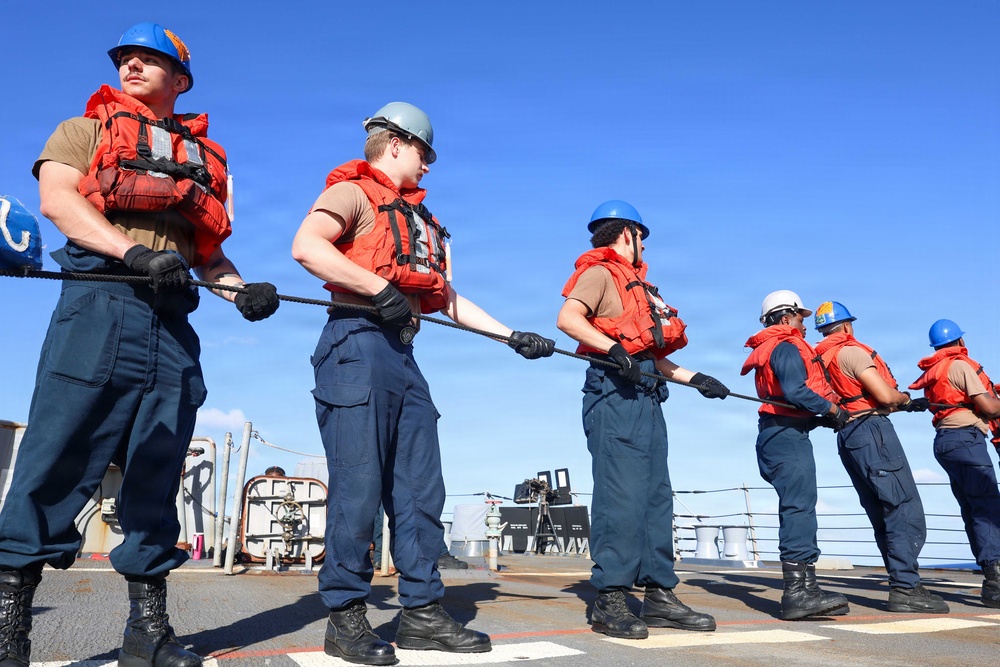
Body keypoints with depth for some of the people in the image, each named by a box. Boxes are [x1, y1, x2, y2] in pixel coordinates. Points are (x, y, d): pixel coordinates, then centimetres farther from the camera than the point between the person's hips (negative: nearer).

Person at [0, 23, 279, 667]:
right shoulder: (85, 130, 19)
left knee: (156, 475, 3)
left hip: (172, 322, 3)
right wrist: (135, 251, -18)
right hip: (98, 305, -3)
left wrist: (243, 290, 1)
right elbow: (56, 198, -2)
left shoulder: (203, 156, 28)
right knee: (58, 463, -7)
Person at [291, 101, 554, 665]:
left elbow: (448, 298, 26)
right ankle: (346, 617, 6)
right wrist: (380, 288, -19)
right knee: (359, 486, -6)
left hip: (403, 355, 8)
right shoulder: (353, 191, 3)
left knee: (421, 487, 6)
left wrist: (514, 335, 20)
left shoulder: (419, 218, 28)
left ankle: (423, 611, 15)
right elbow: (307, 246, -17)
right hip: (360, 344, -8)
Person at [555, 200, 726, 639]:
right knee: (621, 496, -12)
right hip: (616, 392, -9)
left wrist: (694, 379, 20)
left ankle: (659, 595, 15)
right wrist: (613, 349, -29)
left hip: (646, 394, 9)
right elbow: (567, 318, -18)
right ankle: (609, 601, -6)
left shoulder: (635, 283, 28)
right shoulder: (600, 273, 1)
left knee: (657, 496, 8)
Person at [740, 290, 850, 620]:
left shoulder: (769, 348, 24)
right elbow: (795, 391, -21)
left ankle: (802, 589, 13)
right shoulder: (787, 346, -6)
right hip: (787, 434, -10)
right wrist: (832, 410, -10)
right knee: (799, 506, -13)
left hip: (777, 433, 10)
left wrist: (823, 415, 11)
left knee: (797, 508, 10)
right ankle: (799, 590, -15)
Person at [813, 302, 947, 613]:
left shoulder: (820, 361, 18)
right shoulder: (850, 351, -9)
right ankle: (905, 589, -9)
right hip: (871, 431, -9)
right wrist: (905, 398, 5)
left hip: (847, 437, 9)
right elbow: (885, 395, -16)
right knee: (906, 509, -7)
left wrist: (904, 405, 23)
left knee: (884, 516, 12)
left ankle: (903, 584, 15)